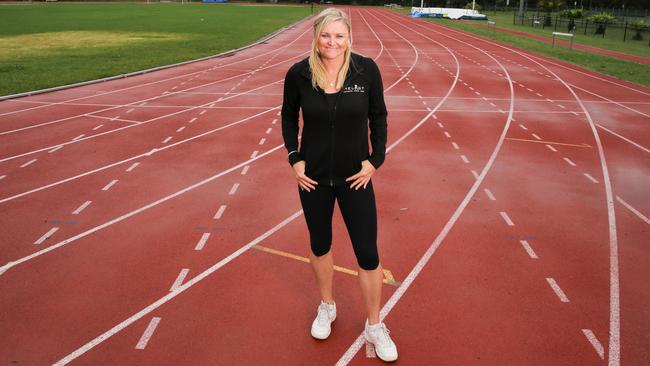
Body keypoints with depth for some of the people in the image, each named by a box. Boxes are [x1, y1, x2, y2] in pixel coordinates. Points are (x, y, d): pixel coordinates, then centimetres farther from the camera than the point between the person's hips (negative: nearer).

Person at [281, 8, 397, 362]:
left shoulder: (366, 69, -10)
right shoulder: (298, 73, -8)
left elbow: (378, 117, 1)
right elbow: (289, 118, 6)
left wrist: (375, 159, -6)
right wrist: (294, 158, -3)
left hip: (355, 177, -1)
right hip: (313, 176, 1)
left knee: (368, 254, 2)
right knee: (320, 244, 17)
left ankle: (374, 327, 24)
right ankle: (326, 307, 43)